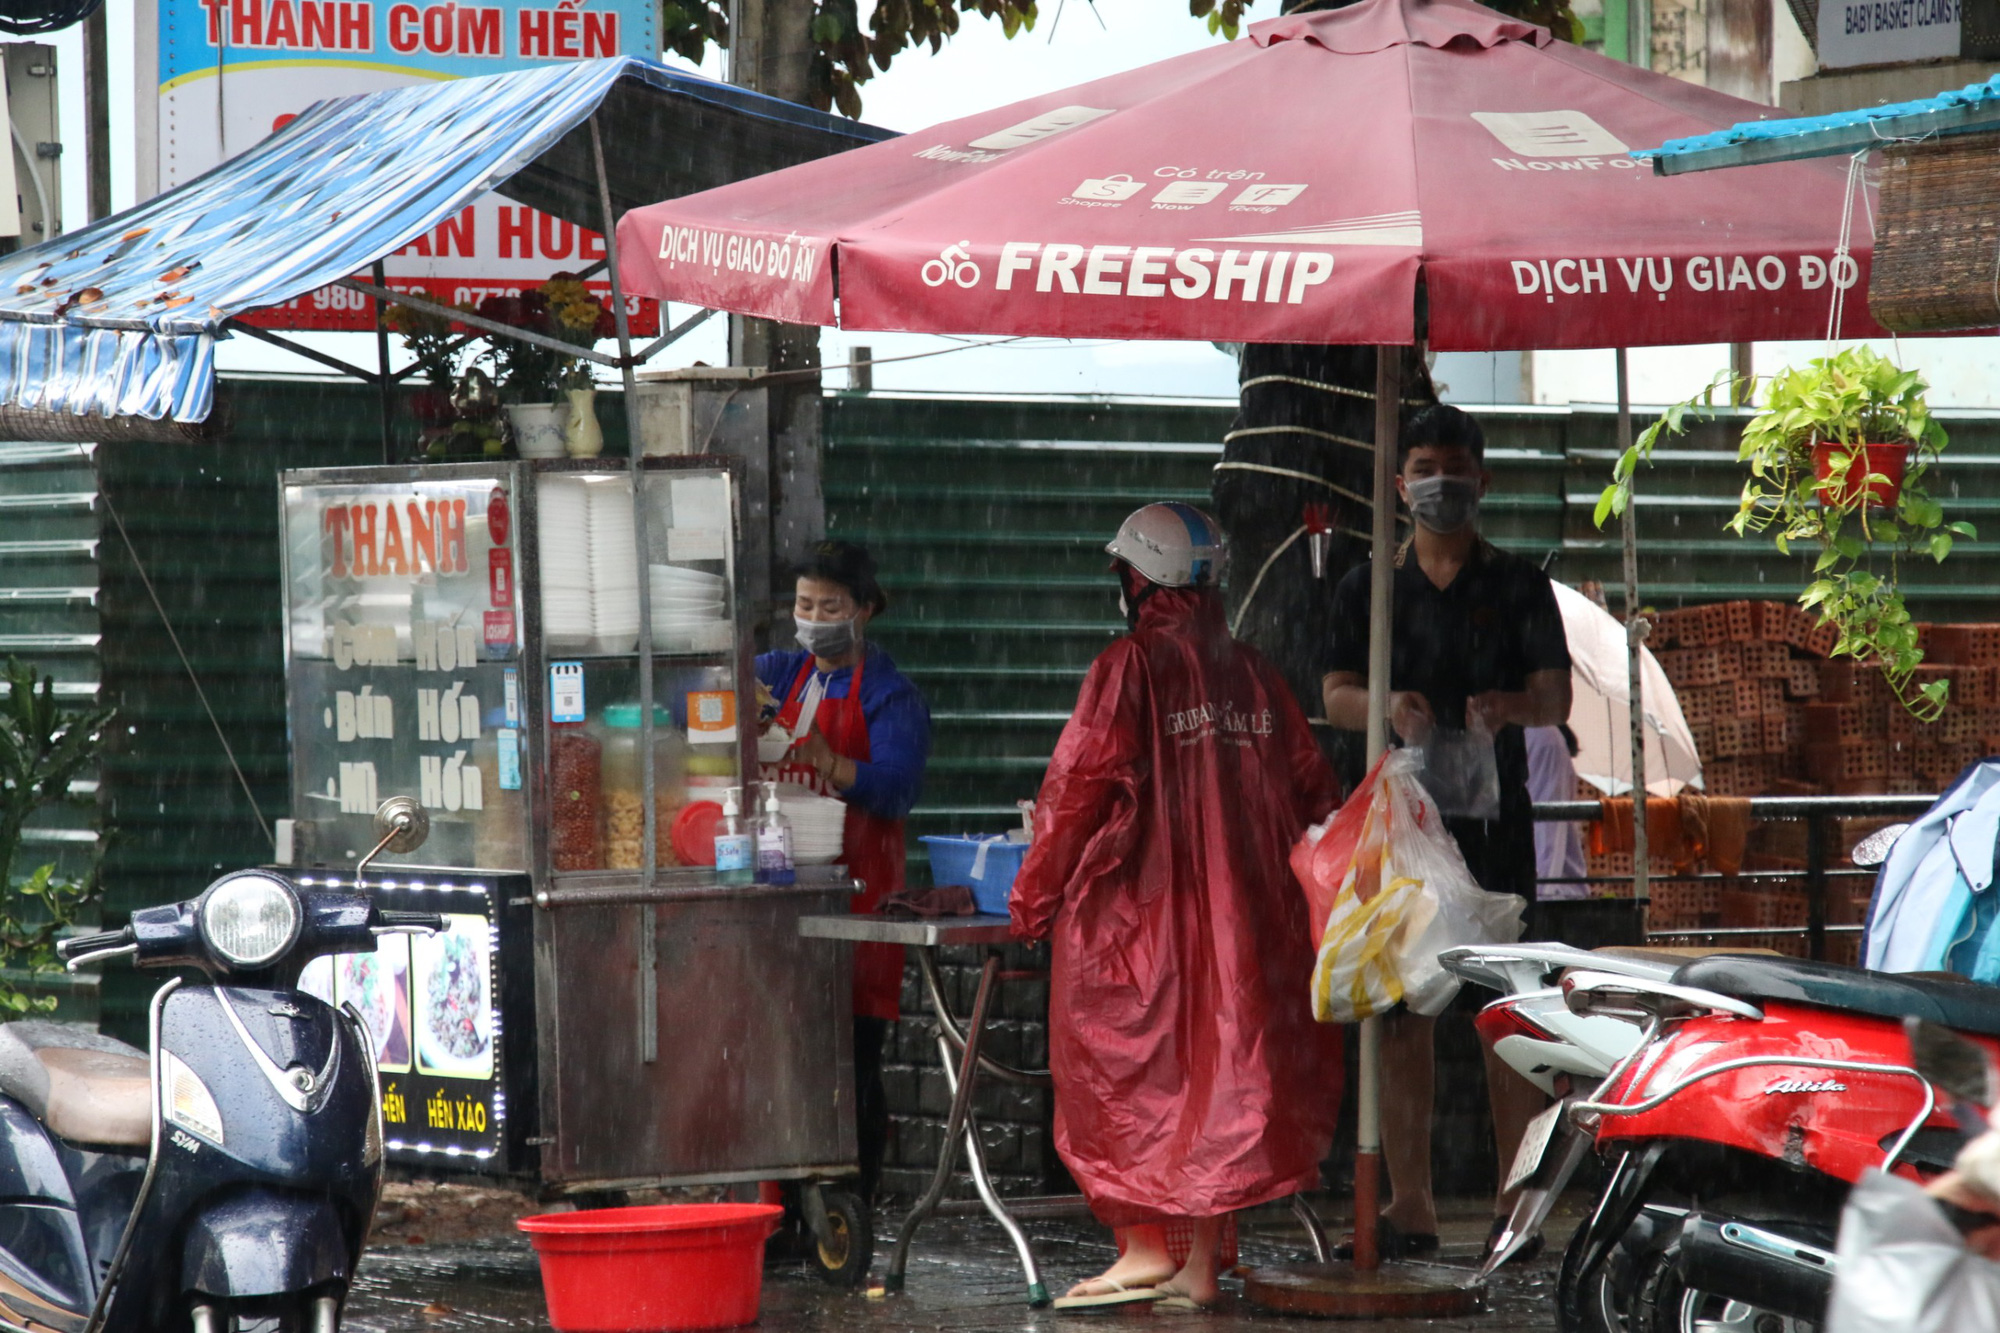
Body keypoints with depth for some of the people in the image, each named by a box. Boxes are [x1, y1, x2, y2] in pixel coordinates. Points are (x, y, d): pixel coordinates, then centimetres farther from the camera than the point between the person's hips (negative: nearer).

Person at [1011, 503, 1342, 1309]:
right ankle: (1203, 1262, 9)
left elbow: (1080, 788, -12)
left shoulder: (1129, 669, -9)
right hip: (1245, 923, 5)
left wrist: (1033, 897, -3)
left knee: (1122, 1082, 3)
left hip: (1136, 915, -5)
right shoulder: (1255, 676, 7)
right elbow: (1311, 794, 11)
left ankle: (1143, 1249, -3)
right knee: (1221, 1075, 9)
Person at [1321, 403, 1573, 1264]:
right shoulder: (1369, 589, 12)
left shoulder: (1517, 587, 7)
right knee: (1398, 1012, 1)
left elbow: (1556, 695, -3)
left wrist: (1512, 706, -27)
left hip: (1493, 815, -2)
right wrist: (1386, 708, -20)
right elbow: (1334, 697, 4)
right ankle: (1409, 1207, 6)